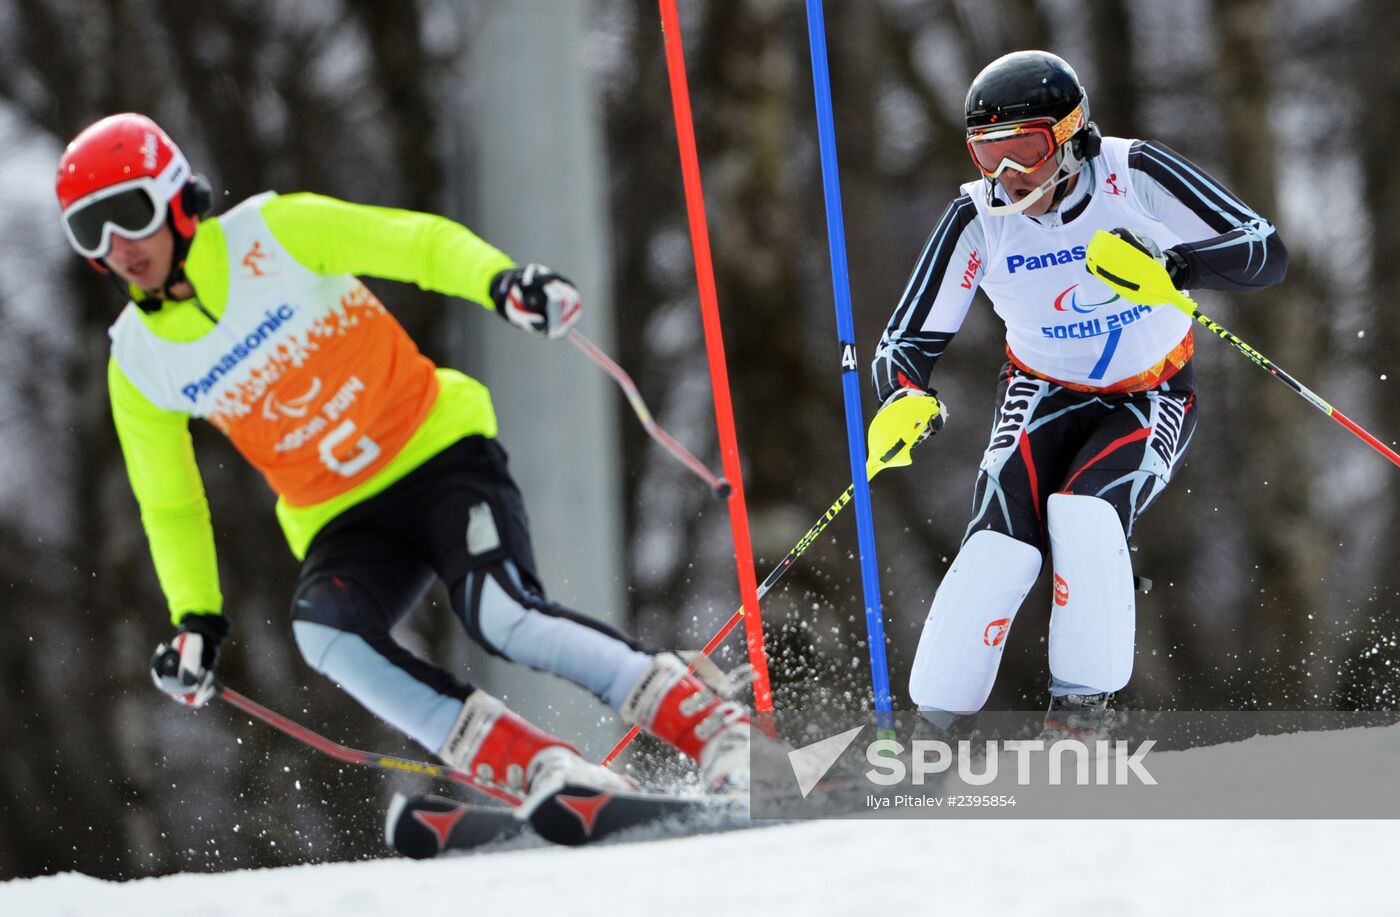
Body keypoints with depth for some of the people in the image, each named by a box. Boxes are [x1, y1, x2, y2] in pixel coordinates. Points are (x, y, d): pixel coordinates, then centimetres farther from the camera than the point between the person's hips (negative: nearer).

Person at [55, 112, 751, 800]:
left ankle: (714, 727, -18)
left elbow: (418, 241, -14)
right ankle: (542, 770, -29)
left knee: (501, 615, -28)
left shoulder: (271, 234, -11)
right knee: (323, 631, -29)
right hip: (342, 522, 3)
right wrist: (195, 618, 4)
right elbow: (169, 505, 13)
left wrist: (499, 279, -32)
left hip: (436, 450, -3)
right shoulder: (137, 363, 0)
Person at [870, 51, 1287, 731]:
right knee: (1002, 541, -22)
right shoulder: (978, 219, -16)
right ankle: (936, 720, -16)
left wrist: (1176, 262, -43)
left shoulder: (1133, 176, -21)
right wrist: (904, 400, -36)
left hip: (1150, 401, -2)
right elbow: (908, 341, -12)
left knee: (1083, 514, -29)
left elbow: (1266, 252, -23)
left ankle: (1082, 704, -19)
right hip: (1044, 396, 2)